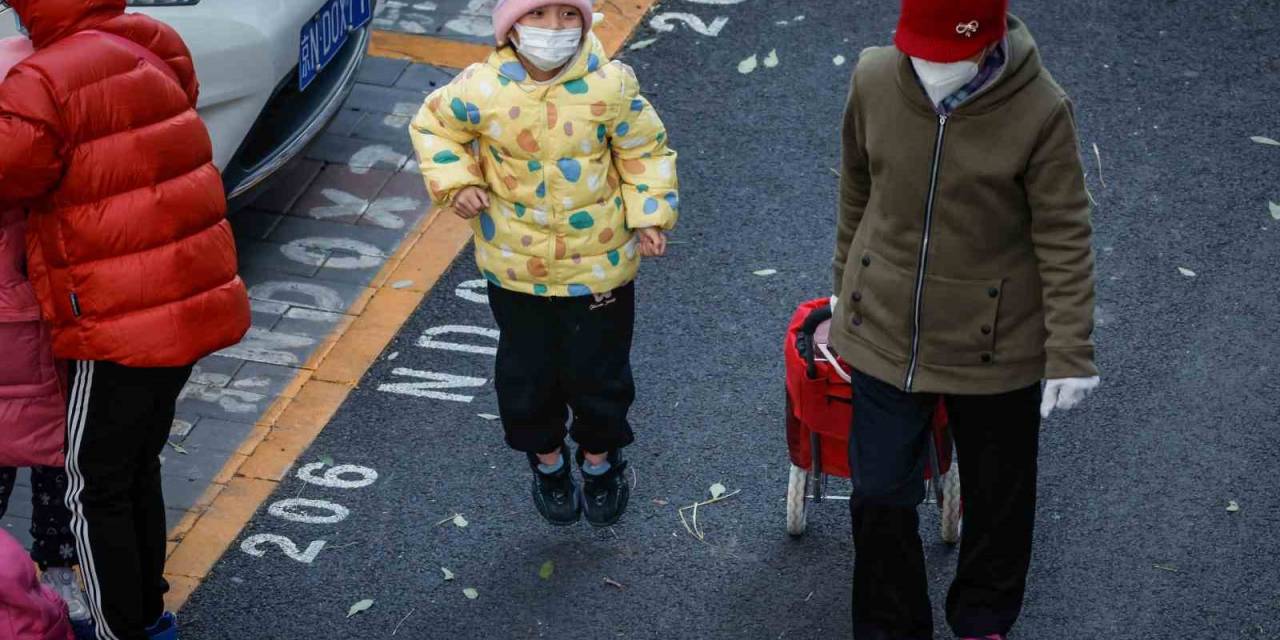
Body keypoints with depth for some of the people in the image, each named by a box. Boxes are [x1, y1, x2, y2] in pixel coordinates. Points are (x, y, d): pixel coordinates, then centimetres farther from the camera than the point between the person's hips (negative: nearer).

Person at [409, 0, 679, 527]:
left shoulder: (610, 87, -20)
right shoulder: (482, 91, -19)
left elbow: (646, 151, -5)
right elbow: (433, 126, 0)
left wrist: (649, 215, -14)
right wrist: (456, 183, -13)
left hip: (598, 265, -1)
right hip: (515, 266, 1)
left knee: (598, 370, 15)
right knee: (526, 371, 16)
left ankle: (600, 459, 44)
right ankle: (547, 459, 44)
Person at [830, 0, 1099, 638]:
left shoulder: (1039, 112, -21)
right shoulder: (875, 81, -12)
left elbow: (1065, 240, -13)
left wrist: (1069, 355, -13)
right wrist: (846, 290, 15)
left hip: (993, 346, -2)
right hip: (885, 333, 2)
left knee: (997, 497, 18)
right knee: (880, 495, 10)